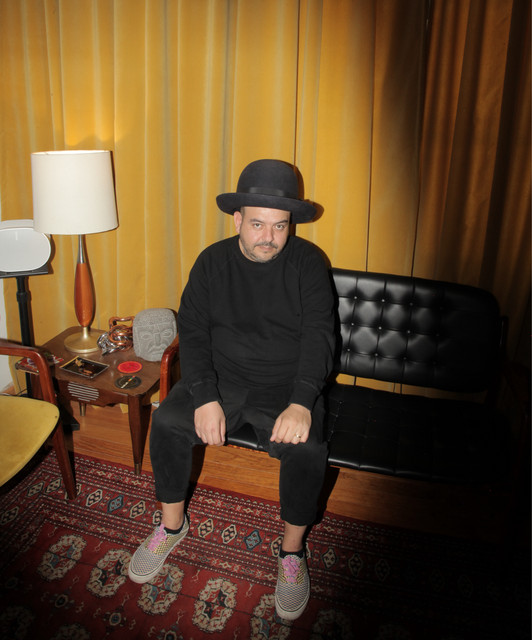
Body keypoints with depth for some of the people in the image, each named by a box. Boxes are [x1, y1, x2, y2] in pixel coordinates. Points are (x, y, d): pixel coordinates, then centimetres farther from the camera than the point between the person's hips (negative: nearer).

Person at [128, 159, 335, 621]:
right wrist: (205, 398, -17)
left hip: (286, 385, -2)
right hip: (222, 378, 2)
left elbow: (319, 335, -13)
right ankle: (173, 525, 8)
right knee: (167, 422, -20)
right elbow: (192, 331, -3)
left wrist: (301, 404, -27)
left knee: (308, 448, -28)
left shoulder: (307, 262, -5)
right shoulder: (213, 262, 1)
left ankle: (292, 552, 0)